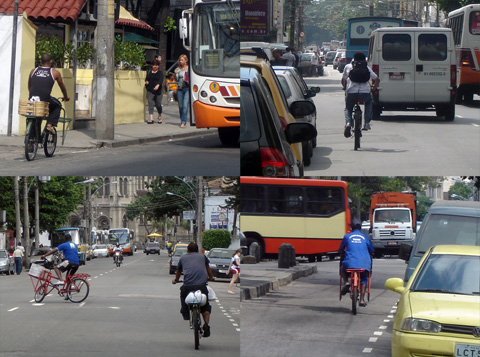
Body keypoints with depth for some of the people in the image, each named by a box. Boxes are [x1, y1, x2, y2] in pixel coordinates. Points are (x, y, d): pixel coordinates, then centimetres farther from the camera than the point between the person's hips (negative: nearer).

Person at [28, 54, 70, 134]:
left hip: (32, 100, 3)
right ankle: (50, 124, 10)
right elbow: (62, 87, 24)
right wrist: (66, 97, 43)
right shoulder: (55, 73, 9)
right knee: (57, 106, 27)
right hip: (45, 100, -3)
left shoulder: (33, 71, 18)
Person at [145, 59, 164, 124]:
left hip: (158, 91, -2)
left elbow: (161, 80, -12)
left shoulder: (160, 73, 4)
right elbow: (147, 79, 21)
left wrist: (158, 85, -32)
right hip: (150, 91, 2)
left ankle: (160, 116, 29)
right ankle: (151, 118, -13)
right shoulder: (149, 73, 14)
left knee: (158, 104, 2)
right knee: (150, 104, -10)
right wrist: (146, 81, -4)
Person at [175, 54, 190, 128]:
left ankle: (184, 122, -16)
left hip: (187, 89, -4)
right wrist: (175, 74, -3)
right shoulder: (178, 69, 11)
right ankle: (182, 121, 23)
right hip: (180, 89, 5)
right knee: (180, 106, 8)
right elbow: (176, 80, 15)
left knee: (185, 106, -13)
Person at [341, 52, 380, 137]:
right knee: (369, 101, 35)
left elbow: (343, 80, 26)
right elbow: (377, 79, 20)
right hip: (365, 93, 1)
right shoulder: (367, 68, 19)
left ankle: (348, 123, -9)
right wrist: (373, 88, 35)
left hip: (351, 94, -1)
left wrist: (345, 88, 44)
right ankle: (367, 123, 25)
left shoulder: (348, 67, 18)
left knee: (348, 108, 23)